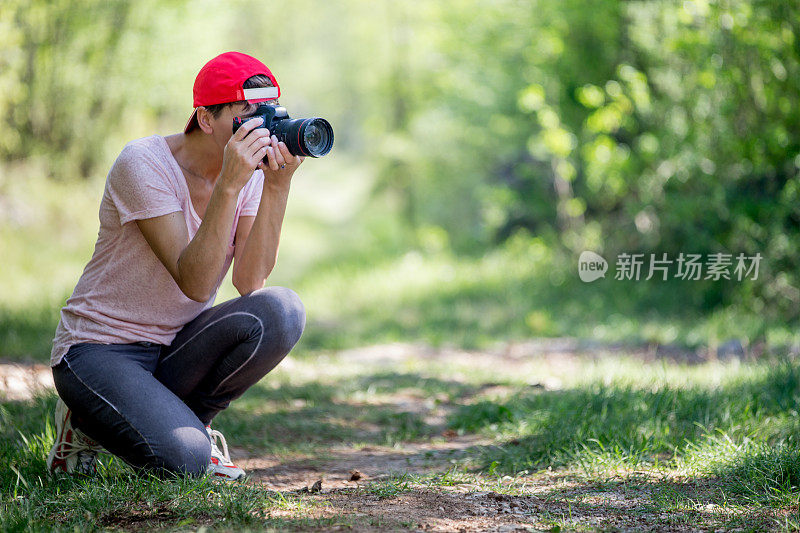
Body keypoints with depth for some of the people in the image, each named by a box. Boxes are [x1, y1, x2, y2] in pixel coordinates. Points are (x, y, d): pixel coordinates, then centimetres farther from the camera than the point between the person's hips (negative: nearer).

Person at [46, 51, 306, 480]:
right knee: (182, 459, -29)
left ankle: (187, 418, 0)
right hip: (101, 347, -5)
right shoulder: (143, 164, -19)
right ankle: (88, 419, 4)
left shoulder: (252, 170, -1)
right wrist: (230, 184, -34)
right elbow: (195, 283, -28)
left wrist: (278, 187, -24)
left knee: (280, 311, -24)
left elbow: (250, 281, -16)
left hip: (178, 344, 6)